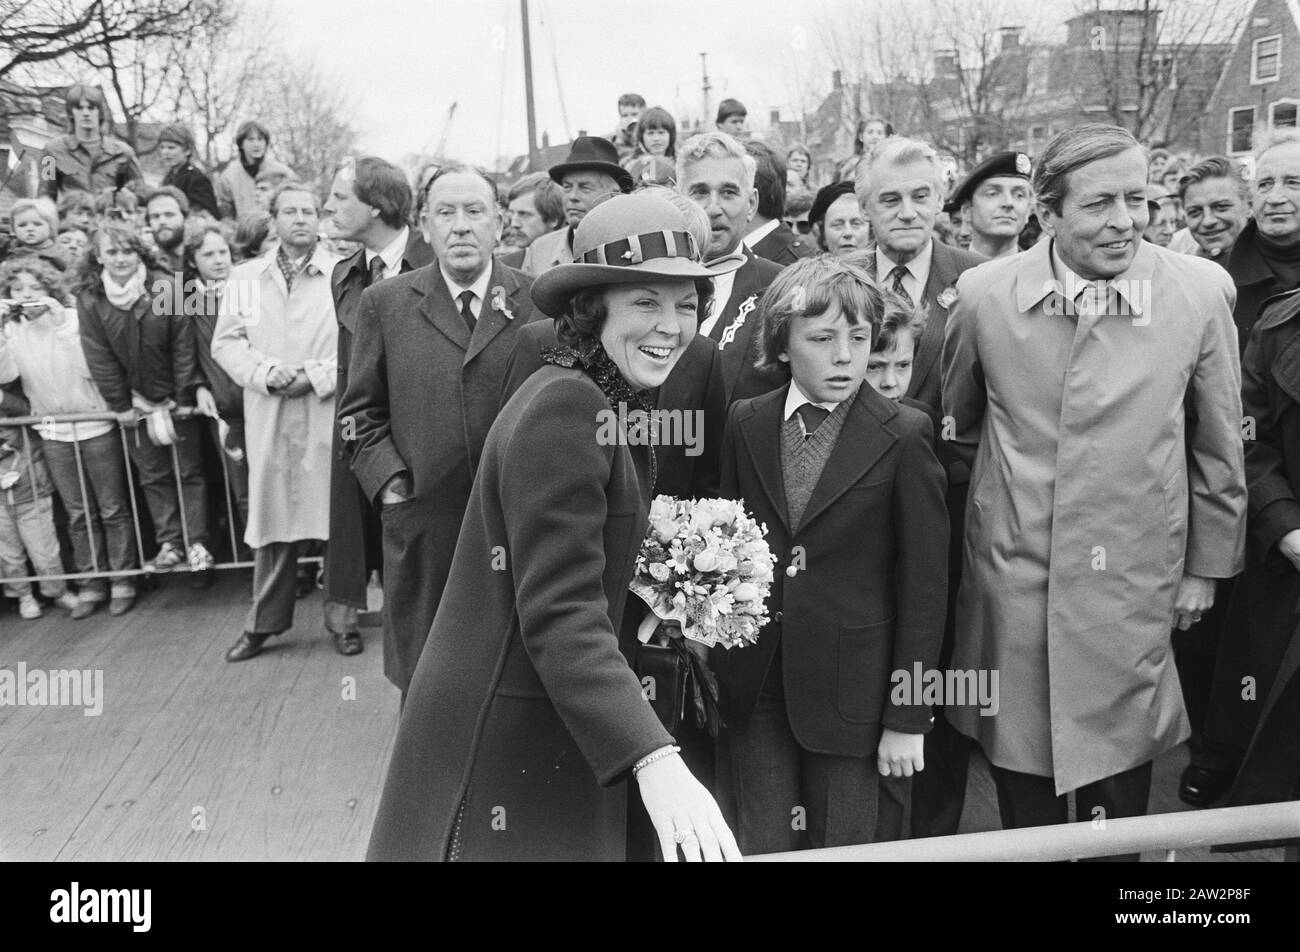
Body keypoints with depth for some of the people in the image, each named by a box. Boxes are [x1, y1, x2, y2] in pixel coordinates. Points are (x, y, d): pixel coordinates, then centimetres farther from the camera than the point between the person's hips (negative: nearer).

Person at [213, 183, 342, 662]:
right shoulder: (244, 277, 12)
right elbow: (226, 342, 9)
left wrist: (314, 376, -12)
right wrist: (266, 373, -8)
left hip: (330, 412, -2)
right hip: (268, 418, 2)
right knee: (271, 516, 6)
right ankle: (264, 621, 18)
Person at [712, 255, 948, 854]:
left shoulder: (904, 435, -8)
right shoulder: (745, 423, 2)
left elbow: (924, 584, -6)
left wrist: (907, 718, -6)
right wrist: (714, 661, 2)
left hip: (850, 688, -2)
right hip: (752, 686, 3)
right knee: (761, 848, 10)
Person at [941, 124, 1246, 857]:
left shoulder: (1202, 291, -8)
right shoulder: (984, 294, -8)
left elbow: (1218, 445, 3)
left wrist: (1208, 564, 8)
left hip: (1135, 580, 0)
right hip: (1012, 572, 1)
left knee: (1119, 788, 14)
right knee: (1022, 777, 15)